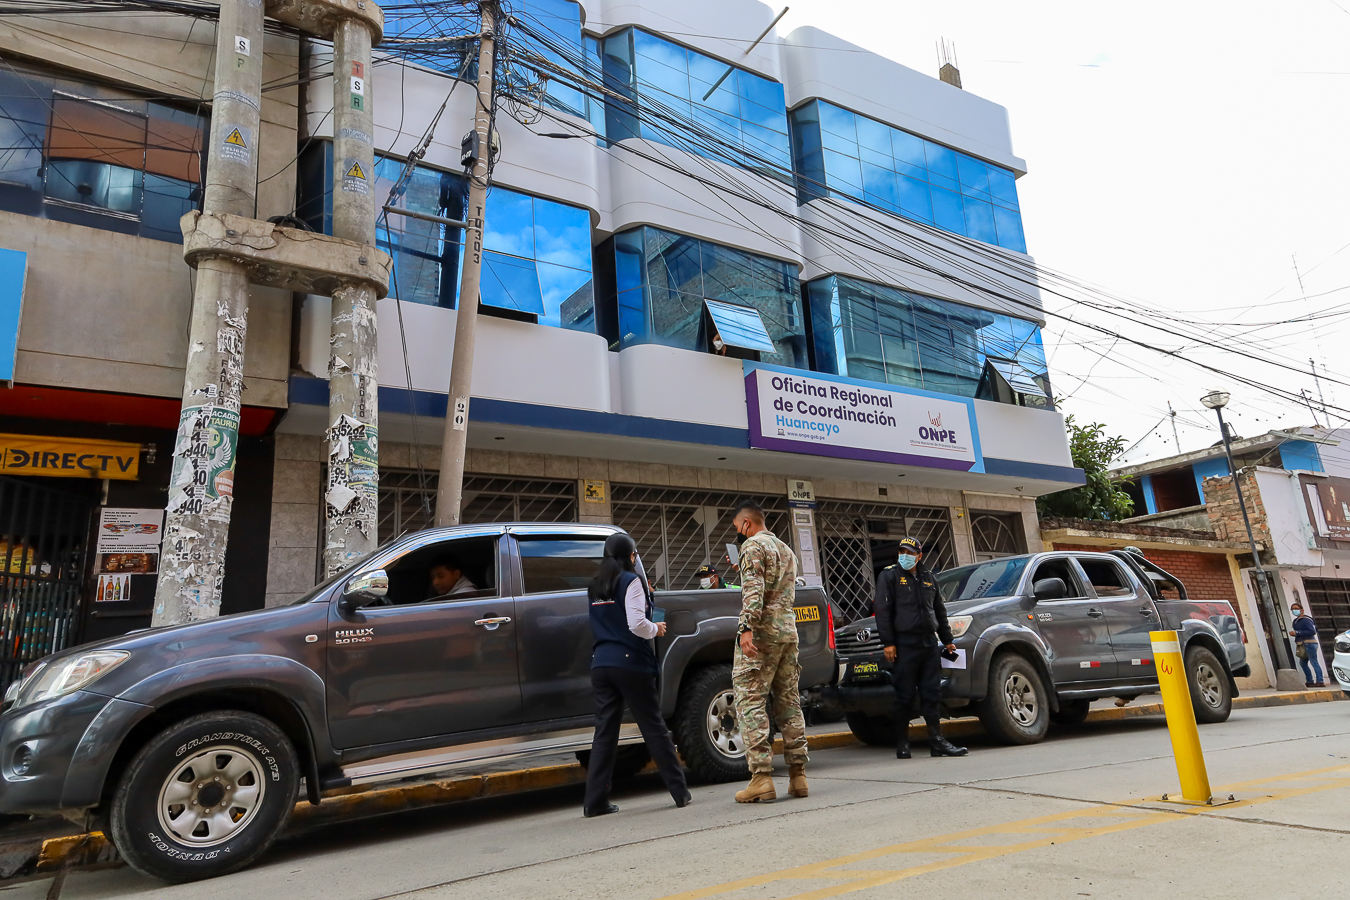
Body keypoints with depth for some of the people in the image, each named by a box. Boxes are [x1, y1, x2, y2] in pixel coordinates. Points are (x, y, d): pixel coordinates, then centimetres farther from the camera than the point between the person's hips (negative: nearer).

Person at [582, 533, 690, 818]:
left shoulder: (594, 586, 13)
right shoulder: (631, 581, -7)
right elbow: (637, 624, -16)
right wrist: (656, 629, 4)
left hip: (601, 663, 6)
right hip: (630, 662, -5)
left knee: (605, 732, 7)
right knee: (654, 728, 3)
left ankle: (595, 802, 4)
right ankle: (680, 793, 10)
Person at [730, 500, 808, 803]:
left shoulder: (753, 545, -5)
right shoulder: (786, 549, 22)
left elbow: (754, 590, -18)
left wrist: (747, 627, -24)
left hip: (762, 631, -8)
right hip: (788, 631, 8)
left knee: (750, 701, -7)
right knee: (789, 701, 10)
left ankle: (762, 776, -11)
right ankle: (797, 775, 11)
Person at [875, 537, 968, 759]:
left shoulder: (928, 578, 17)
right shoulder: (889, 576, 1)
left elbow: (940, 611, 24)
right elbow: (883, 611, -5)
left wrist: (947, 639, 22)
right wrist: (888, 643, -11)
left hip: (930, 643, 5)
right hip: (904, 644, -5)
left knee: (931, 694, 4)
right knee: (904, 696, -2)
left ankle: (937, 741, 8)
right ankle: (902, 744, 7)